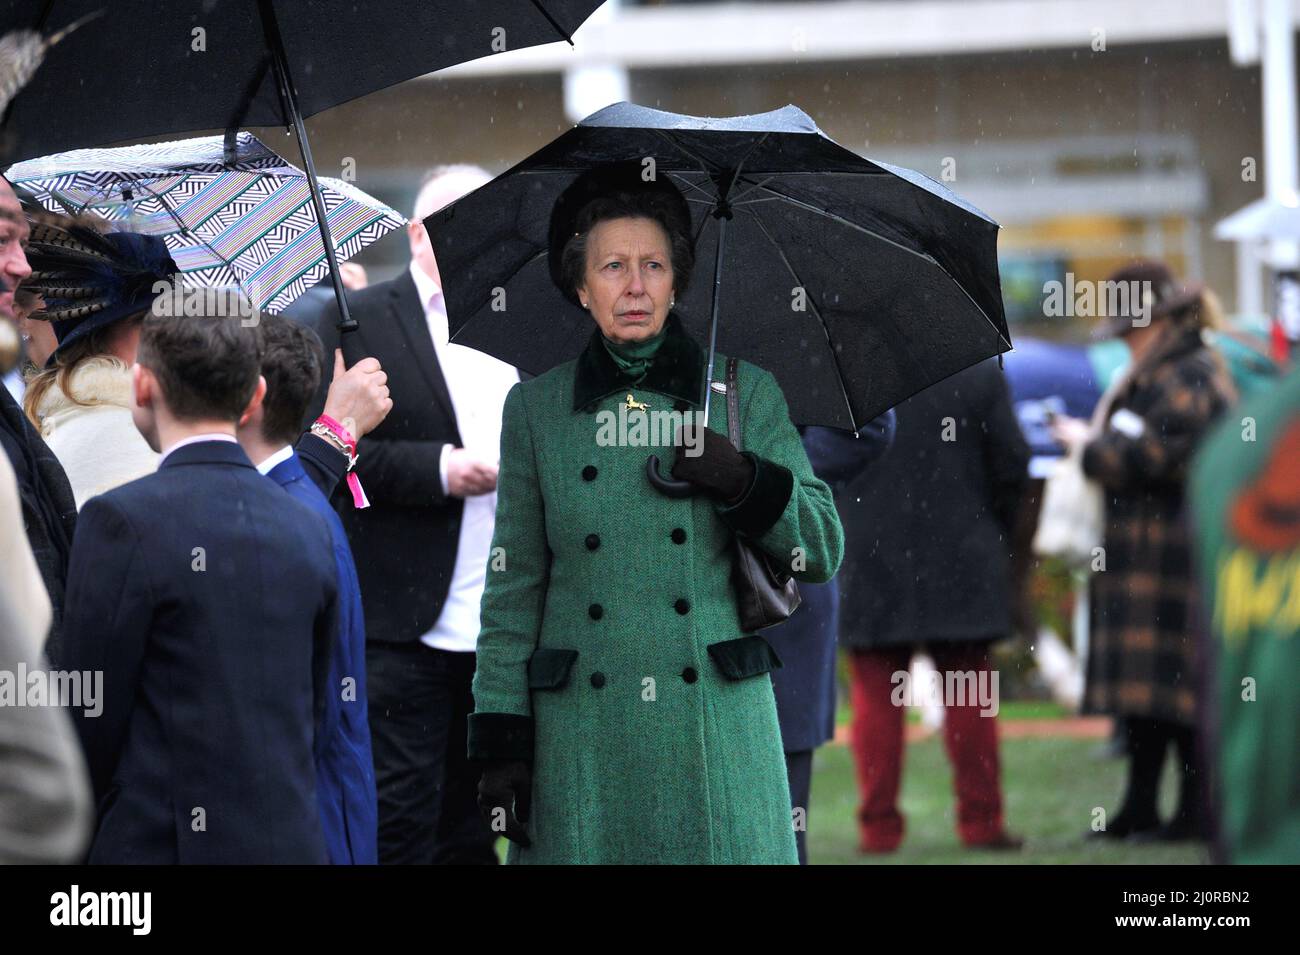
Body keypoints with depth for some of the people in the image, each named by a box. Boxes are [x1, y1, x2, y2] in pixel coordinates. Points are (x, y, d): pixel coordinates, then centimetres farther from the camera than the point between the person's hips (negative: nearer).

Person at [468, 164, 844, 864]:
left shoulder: (745, 394, 7)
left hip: (716, 725, 0)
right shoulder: (534, 409, 8)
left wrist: (741, 480, -11)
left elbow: (823, 552, 6)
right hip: (585, 739, 0)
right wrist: (500, 742, 1)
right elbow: (512, 589, 8)